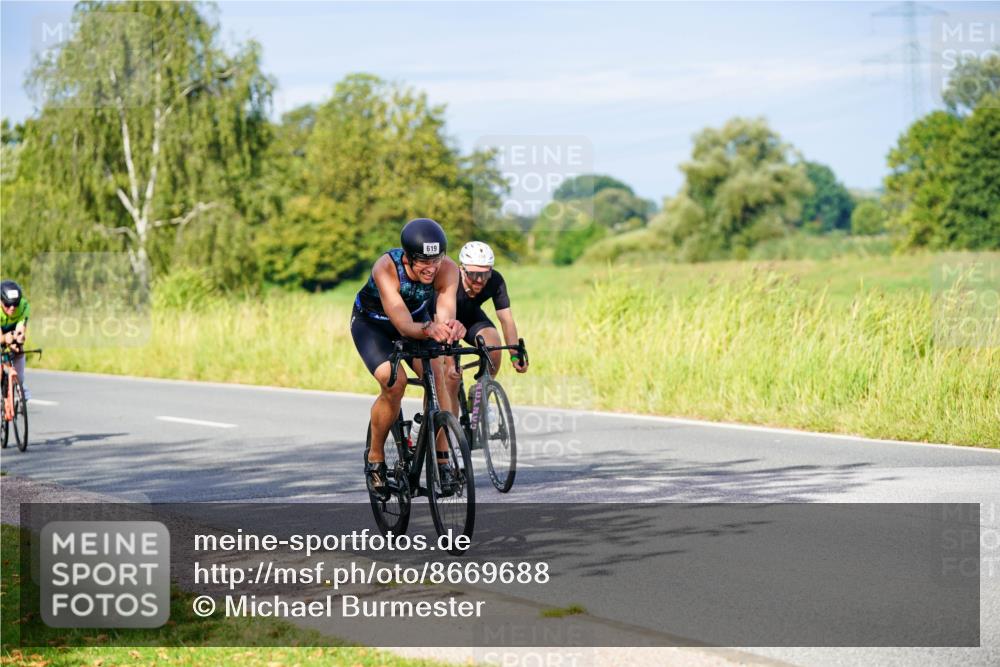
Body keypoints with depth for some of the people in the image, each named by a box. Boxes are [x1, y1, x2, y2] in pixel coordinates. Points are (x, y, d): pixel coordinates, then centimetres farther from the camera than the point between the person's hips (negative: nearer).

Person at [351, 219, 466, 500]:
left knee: (436, 375, -22)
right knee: (394, 383, -25)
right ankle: (375, 458, -3)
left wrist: (449, 327, -66)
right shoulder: (386, 268, -39)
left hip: (418, 316, 3)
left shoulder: (447, 269, -31)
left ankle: (442, 461, -11)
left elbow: (445, 314, -42)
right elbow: (403, 326, -48)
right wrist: (428, 329, -69)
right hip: (371, 323, -3)